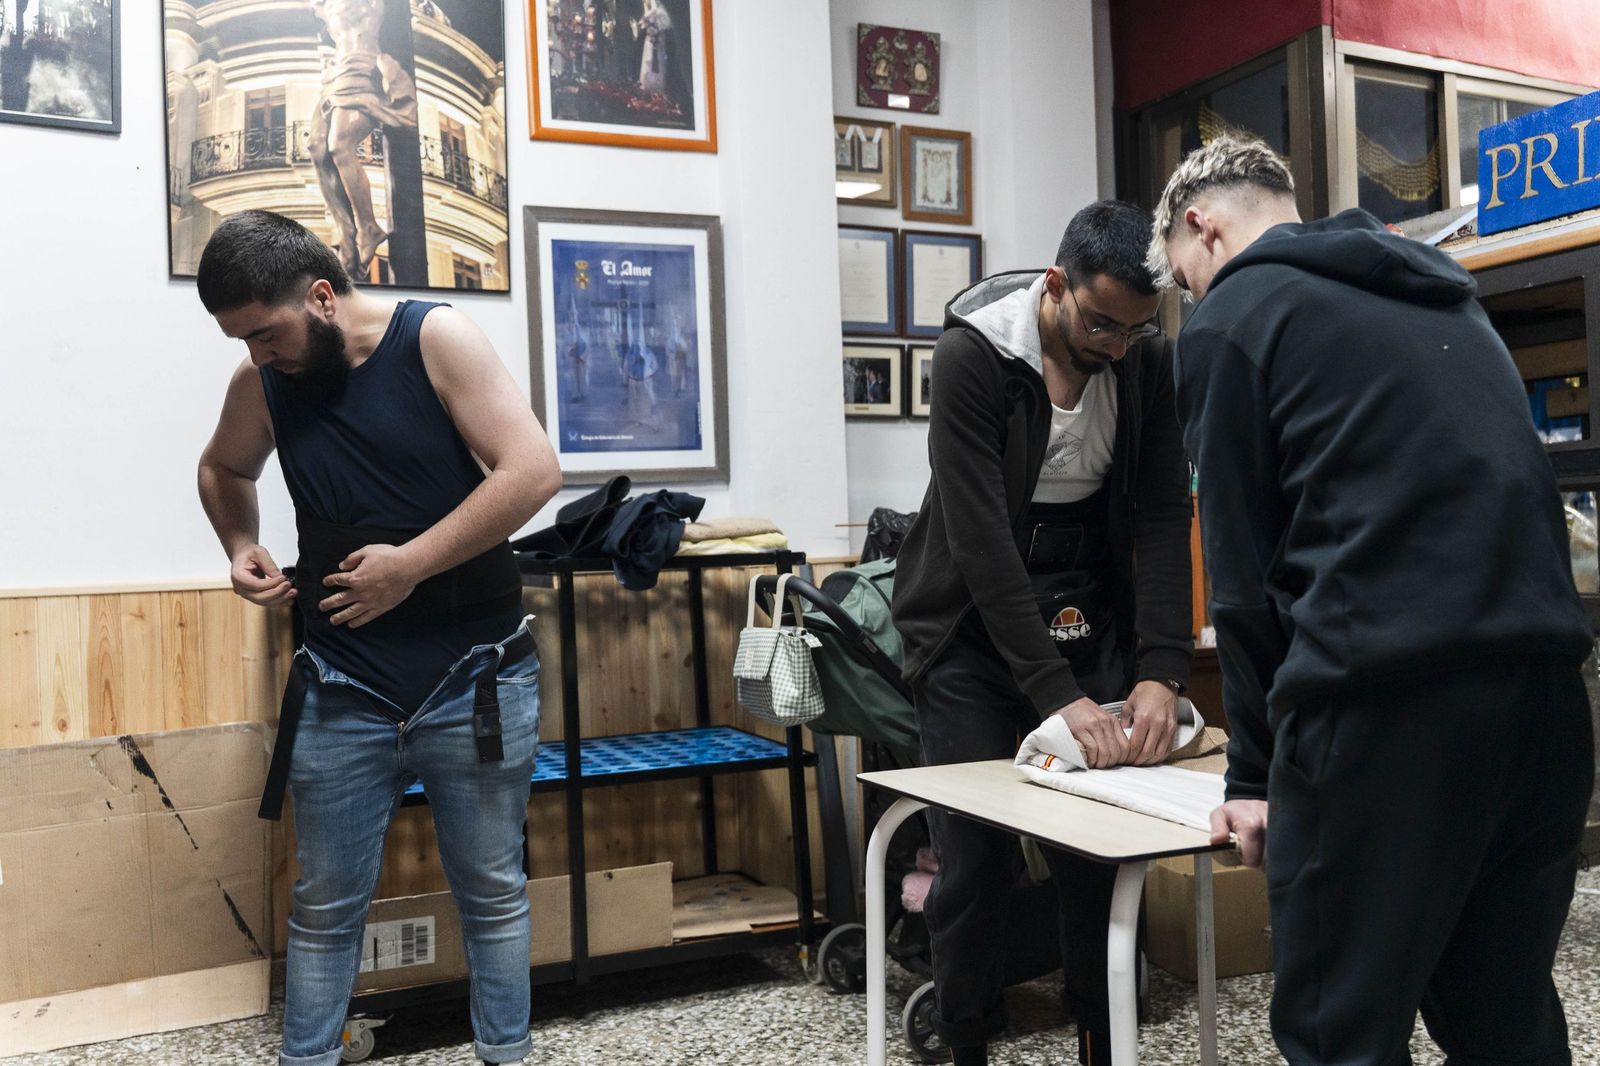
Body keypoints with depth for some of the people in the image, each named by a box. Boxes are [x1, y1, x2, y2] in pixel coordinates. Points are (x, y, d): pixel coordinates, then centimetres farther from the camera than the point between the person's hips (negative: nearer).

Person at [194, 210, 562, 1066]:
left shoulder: (436, 338, -10)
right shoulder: (261, 383, 4)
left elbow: (532, 469, -17)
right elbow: (223, 469, 25)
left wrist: (411, 563, -18)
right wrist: (241, 547, 6)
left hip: (474, 681, -3)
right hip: (342, 691, 3)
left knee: (493, 894, 10)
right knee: (324, 907, 11)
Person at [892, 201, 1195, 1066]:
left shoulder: (1151, 362, -7)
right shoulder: (974, 353, -20)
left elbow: (1164, 518, -9)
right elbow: (979, 535, -25)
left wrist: (1161, 670, -22)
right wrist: (1056, 695, -30)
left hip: (1088, 606, 4)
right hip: (975, 617, -3)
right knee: (974, 857, -2)